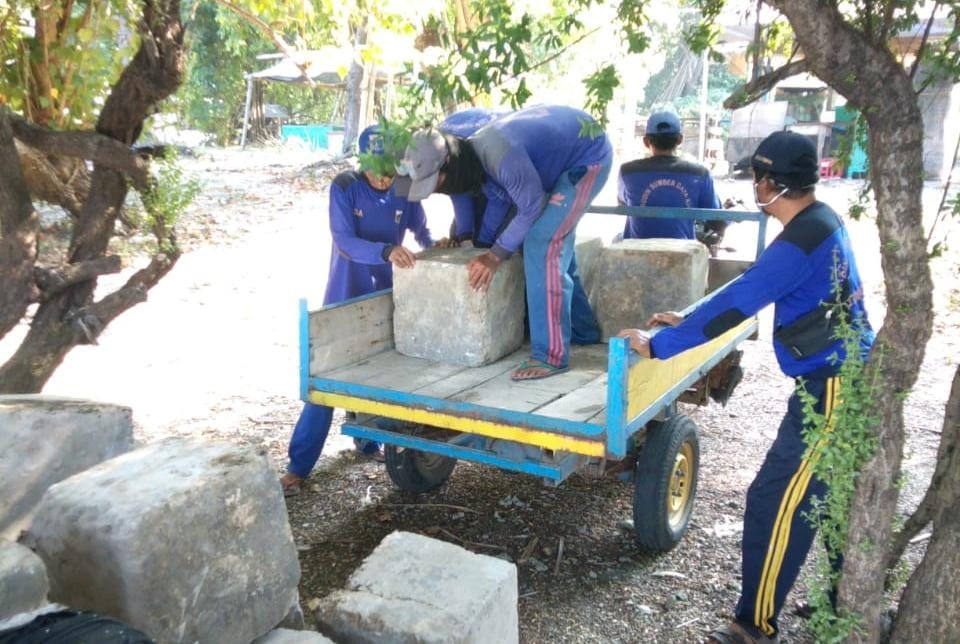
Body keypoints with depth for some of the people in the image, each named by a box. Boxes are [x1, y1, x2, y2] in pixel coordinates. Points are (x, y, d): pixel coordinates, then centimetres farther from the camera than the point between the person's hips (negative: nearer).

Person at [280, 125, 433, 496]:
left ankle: (370, 442, 37)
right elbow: (344, 243, -27)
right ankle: (298, 465, 4)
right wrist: (386, 251, -42)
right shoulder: (345, 187, -17)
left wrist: (435, 249, -13)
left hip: (387, 297, 4)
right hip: (345, 297, -3)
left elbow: (421, 231, 7)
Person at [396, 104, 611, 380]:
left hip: (588, 155, -9)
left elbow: (532, 208, -24)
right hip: (564, 152, 9)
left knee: (542, 246, -19)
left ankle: (552, 355, -15)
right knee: (556, 246, 16)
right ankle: (583, 329, 31)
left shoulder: (500, 156, -36)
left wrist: (497, 254, -19)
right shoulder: (472, 153, -8)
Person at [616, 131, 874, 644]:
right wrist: (688, 322, 14)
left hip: (832, 388, -10)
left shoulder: (799, 243, -23)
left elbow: (735, 306, -26)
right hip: (850, 377, 10)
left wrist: (657, 345, -20)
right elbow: (750, 291, 16)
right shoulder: (823, 220, 9)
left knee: (774, 503, -3)